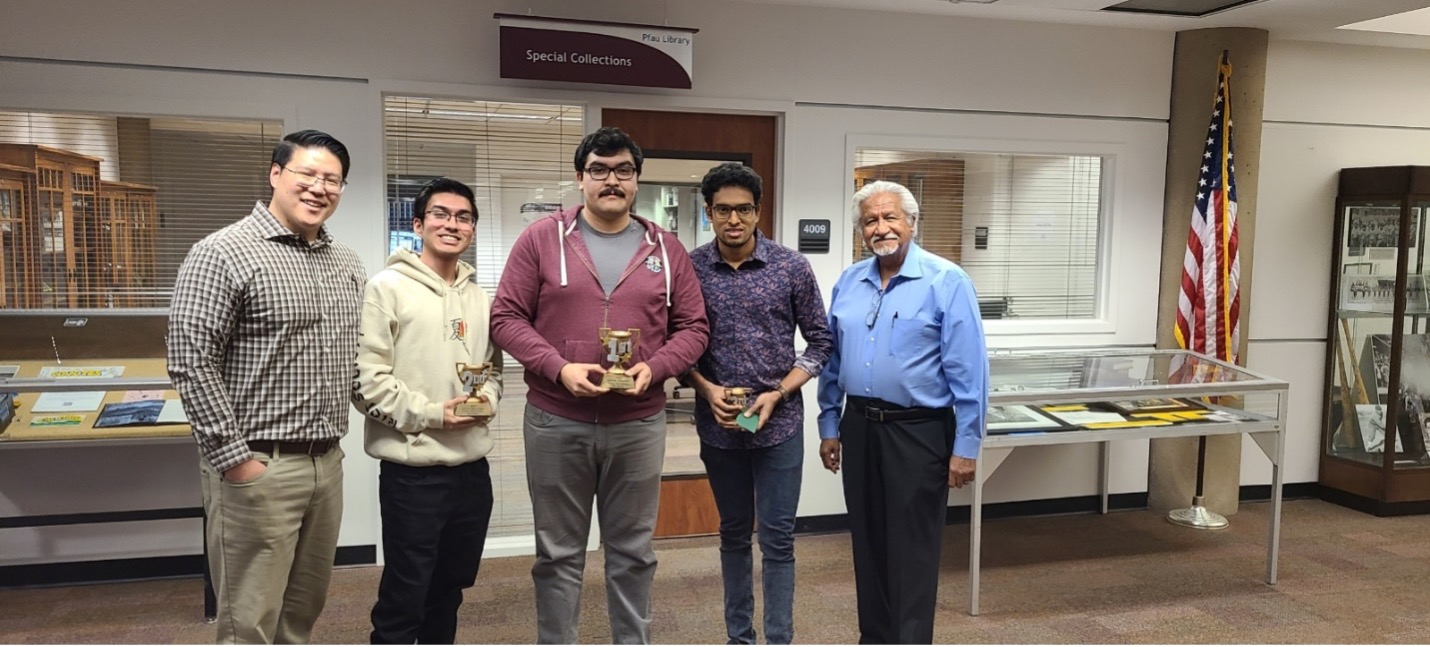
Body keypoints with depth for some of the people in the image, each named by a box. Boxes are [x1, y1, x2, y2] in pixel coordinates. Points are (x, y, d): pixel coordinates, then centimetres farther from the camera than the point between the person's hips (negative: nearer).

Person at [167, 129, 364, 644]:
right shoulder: (224, 253, -10)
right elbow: (191, 364, -14)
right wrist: (235, 458, -16)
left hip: (327, 462, 7)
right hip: (258, 466, -7)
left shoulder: (348, 265, 12)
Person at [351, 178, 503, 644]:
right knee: (403, 594, 4)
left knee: (449, 587, 19)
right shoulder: (388, 287, -8)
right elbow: (366, 378, -13)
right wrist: (429, 414, -17)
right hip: (412, 469, -6)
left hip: (472, 466, 6)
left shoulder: (480, 296, 10)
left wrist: (485, 398, -4)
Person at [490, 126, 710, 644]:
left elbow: (692, 326, 7)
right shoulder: (541, 238, -1)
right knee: (559, 553, 11)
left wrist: (654, 368, -11)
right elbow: (506, 317, -2)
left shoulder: (665, 248, 5)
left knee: (632, 551, 14)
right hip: (555, 422, -1)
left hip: (639, 424, 2)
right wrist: (559, 368, -16)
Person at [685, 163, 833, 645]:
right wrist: (707, 389, -13)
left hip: (779, 423, -1)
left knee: (777, 539, 2)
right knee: (733, 533, 15)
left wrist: (777, 394, -11)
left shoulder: (791, 267, -6)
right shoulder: (689, 269, -4)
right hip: (718, 424, 2)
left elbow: (820, 340, 0)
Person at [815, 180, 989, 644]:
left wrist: (965, 446, -13)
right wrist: (829, 427, 12)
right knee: (867, 544, 16)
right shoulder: (847, 283, 7)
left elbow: (968, 372, -11)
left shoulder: (946, 282, -9)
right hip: (859, 428, 5)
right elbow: (832, 363, 14)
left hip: (918, 433, -5)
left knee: (911, 553, 3)